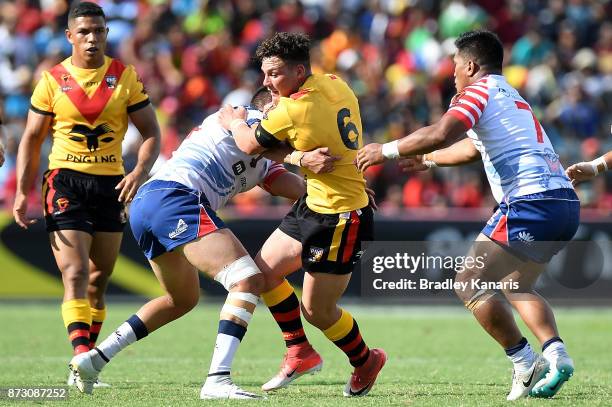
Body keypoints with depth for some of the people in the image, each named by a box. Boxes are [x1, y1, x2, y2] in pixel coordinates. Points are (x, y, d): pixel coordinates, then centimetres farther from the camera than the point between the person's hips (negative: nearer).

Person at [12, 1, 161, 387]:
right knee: (75, 274, -15)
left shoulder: (125, 77, 3)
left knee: (99, 279, 7)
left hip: (111, 184, 2)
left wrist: (140, 172, -13)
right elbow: (32, 139, 6)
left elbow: (151, 132, 5)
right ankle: (82, 356, -24)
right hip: (66, 180, -2)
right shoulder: (52, 81, 0)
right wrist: (22, 192, -3)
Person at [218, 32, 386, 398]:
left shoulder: (294, 110, -25)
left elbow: (250, 145, -8)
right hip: (314, 206, 10)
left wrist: (235, 121, 12)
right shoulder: (335, 84, -1)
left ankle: (366, 361, 25)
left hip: (340, 219, -10)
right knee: (264, 271, 12)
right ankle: (300, 352, 23)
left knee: (317, 311, 1)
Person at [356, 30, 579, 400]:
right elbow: (475, 147, 43)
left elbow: (440, 134, -17)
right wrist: (428, 160, 56)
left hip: (530, 203, -9)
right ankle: (556, 352, -1)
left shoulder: (480, 90, 0)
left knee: (470, 285, -1)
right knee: (516, 287, 21)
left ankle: (526, 365, -6)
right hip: (566, 202, 9)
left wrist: (387, 150, -6)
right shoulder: (513, 98, 28)